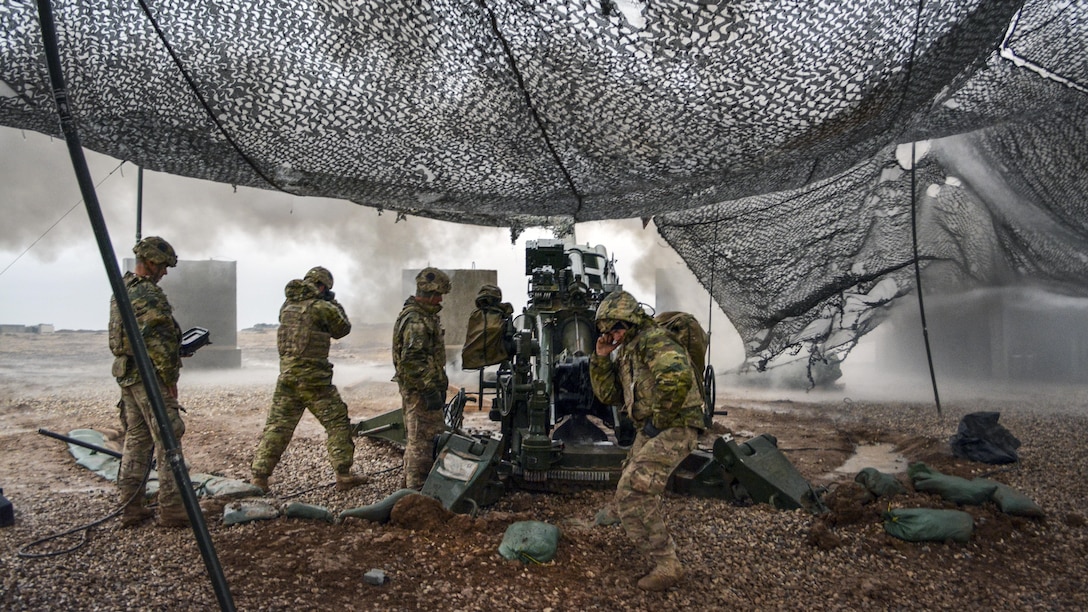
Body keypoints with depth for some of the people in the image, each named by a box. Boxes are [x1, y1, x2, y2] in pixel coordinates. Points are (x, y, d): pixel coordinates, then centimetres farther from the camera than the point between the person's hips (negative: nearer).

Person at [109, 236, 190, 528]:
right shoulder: (149, 294, -16)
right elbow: (157, 342, -21)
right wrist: (170, 378, -12)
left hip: (126, 375, 10)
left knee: (135, 440, 13)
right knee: (167, 441, -5)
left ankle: (131, 507, 17)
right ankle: (172, 510, -3)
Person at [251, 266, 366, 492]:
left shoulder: (287, 306, 9)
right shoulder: (322, 308, -9)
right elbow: (343, 329, 6)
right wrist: (335, 305, 20)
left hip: (286, 376, 6)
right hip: (314, 379, -6)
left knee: (276, 427, 11)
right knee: (337, 423, 5)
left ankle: (259, 477, 11)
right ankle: (344, 475, 6)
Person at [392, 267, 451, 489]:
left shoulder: (427, 316, 15)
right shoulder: (416, 320, -19)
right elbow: (412, 361, -26)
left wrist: (440, 384, 24)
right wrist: (430, 391, -26)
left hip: (426, 387, 11)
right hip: (420, 389, -11)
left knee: (417, 438, 20)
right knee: (422, 439, -6)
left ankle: (412, 482, 32)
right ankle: (417, 489, 1)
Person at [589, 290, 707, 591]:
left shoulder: (652, 340, -16)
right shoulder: (626, 351, 14)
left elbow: (679, 376, -34)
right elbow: (609, 395, 15)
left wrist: (660, 420, -23)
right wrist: (601, 357, 2)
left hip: (673, 429, -10)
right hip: (649, 430, 10)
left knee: (633, 494, -15)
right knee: (631, 489, 24)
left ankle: (666, 564, -7)